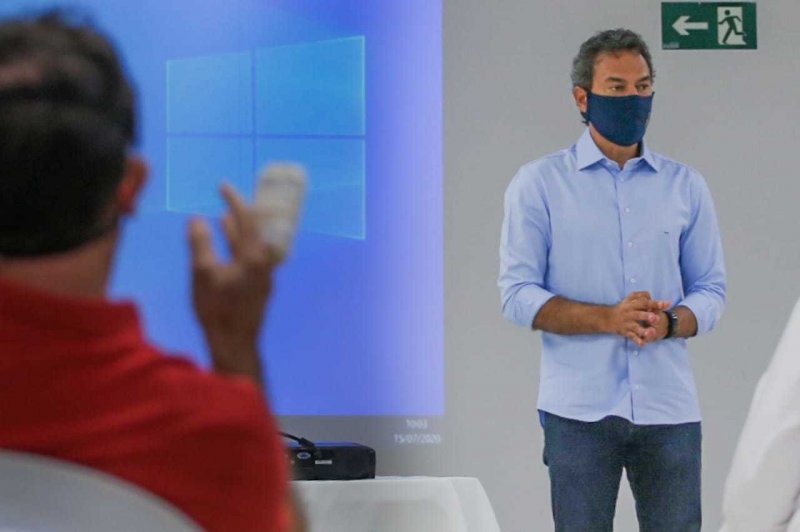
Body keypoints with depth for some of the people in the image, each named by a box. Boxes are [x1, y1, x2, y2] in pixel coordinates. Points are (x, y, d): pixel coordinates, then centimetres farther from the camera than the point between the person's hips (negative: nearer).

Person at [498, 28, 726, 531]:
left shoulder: (686, 186, 11)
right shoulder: (539, 184, 3)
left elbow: (711, 288, 11)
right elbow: (518, 293, -4)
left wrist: (668, 322, -12)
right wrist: (608, 319, -17)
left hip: (669, 408, 2)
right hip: (579, 409, -2)